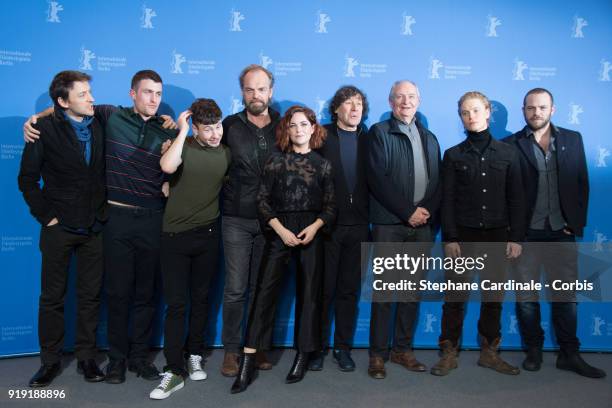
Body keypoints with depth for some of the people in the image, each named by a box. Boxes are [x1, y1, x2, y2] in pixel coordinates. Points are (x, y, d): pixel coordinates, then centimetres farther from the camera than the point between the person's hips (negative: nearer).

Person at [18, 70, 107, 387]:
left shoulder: (100, 126, 1)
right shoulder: (45, 129, -6)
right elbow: (27, 179, -3)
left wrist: (103, 212, -1)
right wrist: (46, 216, -6)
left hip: (94, 228, 2)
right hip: (58, 228, -2)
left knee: (90, 296, 9)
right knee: (52, 298, 9)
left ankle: (86, 357, 23)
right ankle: (50, 361, 24)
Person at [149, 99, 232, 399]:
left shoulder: (226, 154, 3)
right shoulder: (183, 145, -8)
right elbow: (167, 166, -30)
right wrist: (181, 131, -20)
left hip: (208, 235, 3)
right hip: (175, 236, -3)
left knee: (200, 299, 13)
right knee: (176, 304, -1)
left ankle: (194, 356, 30)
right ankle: (174, 370, 8)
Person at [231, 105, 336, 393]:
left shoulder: (323, 164, 6)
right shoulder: (276, 161, 4)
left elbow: (331, 205, 4)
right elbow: (262, 199, 0)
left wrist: (315, 226, -14)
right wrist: (281, 229, -12)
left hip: (311, 232, 1)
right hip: (279, 231, -1)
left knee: (309, 292, 6)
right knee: (265, 291, -6)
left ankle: (302, 356, 21)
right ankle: (247, 362, -1)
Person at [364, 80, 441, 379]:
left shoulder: (429, 138, 19)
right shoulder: (379, 133, 3)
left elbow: (437, 181, 13)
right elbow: (377, 179, -8)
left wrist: (427, 211, -5)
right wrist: (408, 211, -12)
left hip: (422, 224, 5)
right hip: (389, 223, -4)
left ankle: (403, 349, 19)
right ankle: (378, 354, 8)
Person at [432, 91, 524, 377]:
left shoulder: (507, 153, 6)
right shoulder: (453, 155, 3)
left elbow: (515, 198, 5)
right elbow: (447, 200, -1)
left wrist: (516, 237, -1)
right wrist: (449, 238, -7)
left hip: (497, 235, 2)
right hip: (462, 234, -1)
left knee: (494, 295, 8)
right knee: (455, 296, 2)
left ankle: (489, 352, 23)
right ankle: (449, 353, 12)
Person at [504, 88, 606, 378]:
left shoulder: (572, 139, 9)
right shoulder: (511, 145, -1)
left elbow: (581, 183, 8)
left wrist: (577, 222, 0)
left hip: (562, 232, 2)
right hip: (526, 233, -2)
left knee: (566, 295, 8)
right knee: (526, 296, 7)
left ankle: (569, 354, 20)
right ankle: (533, 350, 22)